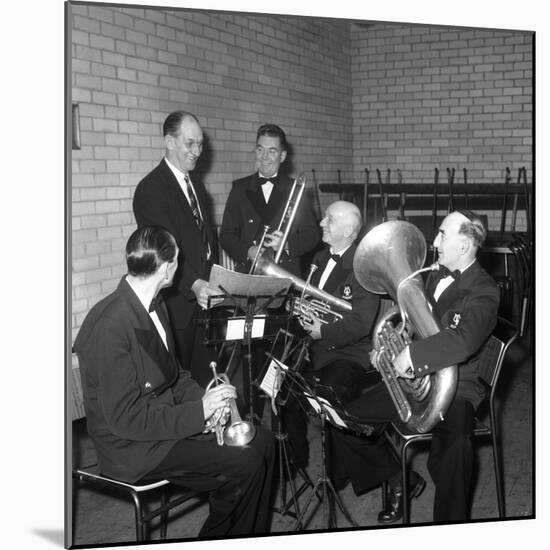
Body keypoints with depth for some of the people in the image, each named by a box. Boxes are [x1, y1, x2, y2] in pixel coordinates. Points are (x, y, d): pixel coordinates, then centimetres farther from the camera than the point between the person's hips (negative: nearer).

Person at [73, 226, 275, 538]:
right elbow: (124, 418, -25)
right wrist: (199, 411, -22)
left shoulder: (156, 306, 4)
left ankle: (253, 539, 16)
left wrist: (206, 399, -4)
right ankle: (217, 540, 8)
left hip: (168, 416, 9)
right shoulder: (110, 326, -26)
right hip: (134, 447, -9)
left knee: (262, 442, 3)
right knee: (245, 466, -17)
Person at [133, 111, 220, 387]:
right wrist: (194, 285, -34)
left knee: (205, 375, 9)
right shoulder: (151, 188, -12)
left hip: (204, 297, 8)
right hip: (177, 304, -7)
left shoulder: (197, 187, 17)